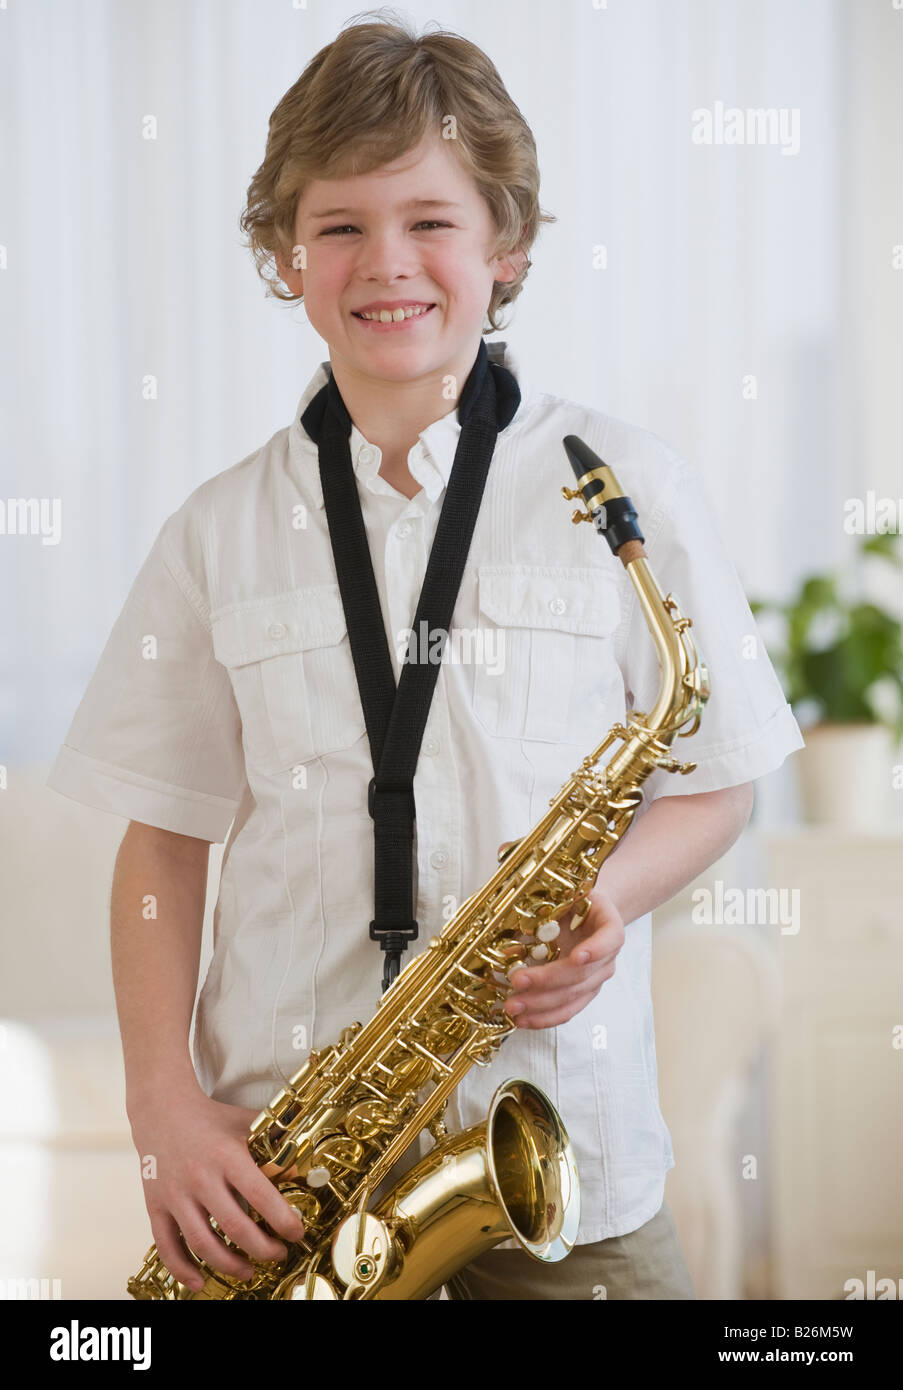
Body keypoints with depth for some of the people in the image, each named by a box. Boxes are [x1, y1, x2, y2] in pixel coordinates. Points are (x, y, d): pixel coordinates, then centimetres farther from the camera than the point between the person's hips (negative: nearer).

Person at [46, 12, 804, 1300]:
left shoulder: (621, 491, -1)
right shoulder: (224, 534, 4)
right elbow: (165, 835, 6)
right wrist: (165, 1102, -5)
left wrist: (611, 897, -15)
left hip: (562, 1147, -1)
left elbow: (716, 781, 5)